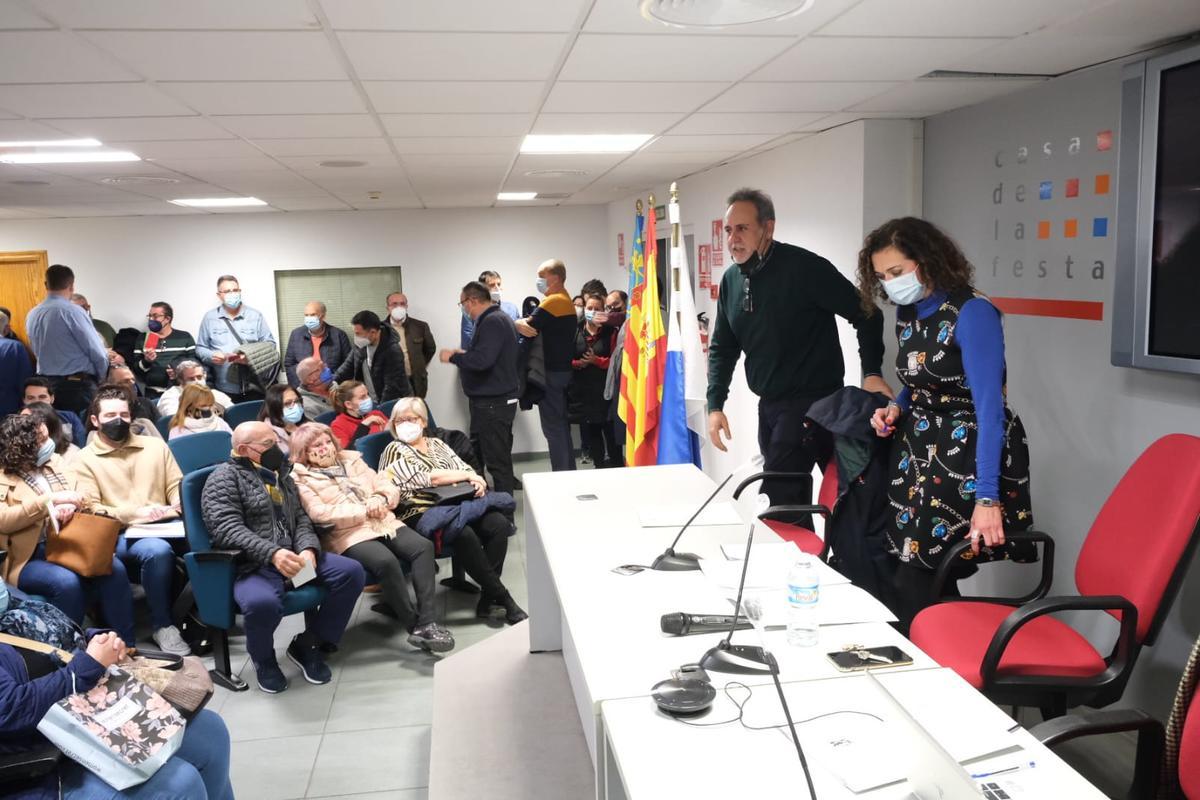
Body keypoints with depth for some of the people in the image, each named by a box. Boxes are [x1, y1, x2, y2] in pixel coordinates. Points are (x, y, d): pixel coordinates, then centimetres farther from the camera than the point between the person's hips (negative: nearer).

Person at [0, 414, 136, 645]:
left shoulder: (54, 462, 13)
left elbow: (81, 500, 11)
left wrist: (69, 507, -14)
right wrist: (50, 499, -24)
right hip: (29, 558, -4)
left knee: (114, 569, -23)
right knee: (66, 581, -35)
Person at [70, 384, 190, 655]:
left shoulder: (156, 446, 18)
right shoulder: (85, 461, 7)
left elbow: (177, 487, 15)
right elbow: (91, 511, -3)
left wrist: (176, 507, -9)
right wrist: (137, 513, -17)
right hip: (118, 537, -3)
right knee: (158, 550, -36)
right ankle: (163, 625, -17)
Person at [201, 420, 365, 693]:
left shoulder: (281, 476, 22)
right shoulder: (225, 478, 0)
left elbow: (301, 520, 16)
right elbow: (227, 528, -15)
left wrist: (308, 550, -8)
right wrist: (272, 553, -28)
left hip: (293, 556, 7)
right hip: (251, 565, -7)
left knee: (351, 571, -13)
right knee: (262, 602, -39)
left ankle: (307, 645, 4)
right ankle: (263, 658, -1)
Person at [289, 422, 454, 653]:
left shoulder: (352, 460, 22)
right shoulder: (300, 479, 5)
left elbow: (388, 487, 19)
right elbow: (320, 514, -11)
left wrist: (379, 500, -5)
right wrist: (364, 510, -13)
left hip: (383, 522, 6)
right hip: (349, 534, -6)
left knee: (423, 546, -21)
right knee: (386, 561, -34)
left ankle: (426, 621, -26)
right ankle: (415, 627, -22)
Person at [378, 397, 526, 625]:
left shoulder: (437, 444, 22)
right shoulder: (395, 450, 4)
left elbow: (464, 468, 16)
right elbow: (424, 478, -10)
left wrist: (476, 481, -9)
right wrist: (466, 475, -5)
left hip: (453, 504, 6)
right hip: (420, 514, -6)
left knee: (498, 524, -22)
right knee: (465, 535, -34)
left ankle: (487, 598, -18)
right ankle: (503, 599, -23)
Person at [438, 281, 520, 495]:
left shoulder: (492, 322, -17)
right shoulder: (498, 318, 16)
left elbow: (482, 360, -28)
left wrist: (452, 357, -14)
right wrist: (464, 355, 16)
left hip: (493, 403, -11)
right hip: (496, 399, 11)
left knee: (497, 459, -6)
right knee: (499, 455, 16)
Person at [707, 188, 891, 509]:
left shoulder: (804, 267, -15)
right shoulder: (731, 280, 7)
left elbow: (866, 314, -10)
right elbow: (722, 347, 12)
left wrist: (872, 373, -16)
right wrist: (715, 405, 3)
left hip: (812, 402, -7)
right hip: (769, 404, 8)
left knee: (777, 503, -14)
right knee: (793, 498, 15)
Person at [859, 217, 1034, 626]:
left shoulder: (972, 313, -20)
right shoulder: (907, 313, 4)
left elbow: (989, 405, -27)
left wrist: (986, 497, -34)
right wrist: (896, 407, -3)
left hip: (968, 457, -7)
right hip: (920, 451, 7)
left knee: (919, 581, -9)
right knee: (910, 573, 6)